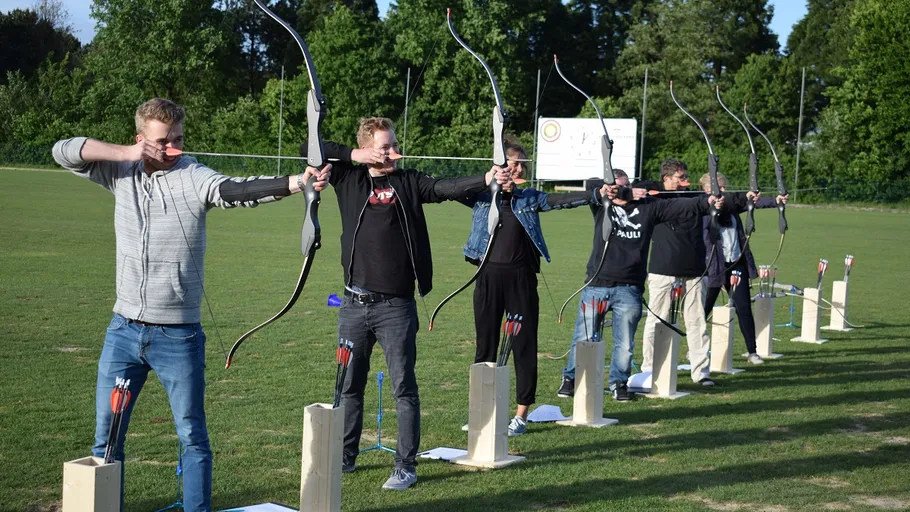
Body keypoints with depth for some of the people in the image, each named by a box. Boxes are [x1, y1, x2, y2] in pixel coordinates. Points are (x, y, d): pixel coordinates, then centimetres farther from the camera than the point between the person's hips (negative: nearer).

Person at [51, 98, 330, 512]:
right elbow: (63, 151, 2)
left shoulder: (193, 177, -9)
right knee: (106, 438, 10)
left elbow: (238, 190, -26)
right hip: (123, 332, 4)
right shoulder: (122, 173, 4)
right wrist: (126, 153, -9)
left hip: (179, 336, -4)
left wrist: (297, 182, -44)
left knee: (192, 437, 4)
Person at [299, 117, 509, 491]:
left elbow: (447, 188, -11)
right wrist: (352, 155, -4)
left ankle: (406, 466, 7)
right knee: (349, 386, 13)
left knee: (403, 388, 0)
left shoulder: (409, 182, 3)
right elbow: (308, 149, 4)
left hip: (396, 306, -2)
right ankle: (345, 457, 27)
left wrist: (486, 179, -27)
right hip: (354, 305, 2)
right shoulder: (349, 178, 6)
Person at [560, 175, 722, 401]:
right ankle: (571, 378, 23)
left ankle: (619, 383, 23)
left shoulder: (647, 207, 5)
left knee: (624, 343, 5)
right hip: (596, 286, -1)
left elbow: (680, 206, -2)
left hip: (629, 290, 1)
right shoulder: (602, 205, 4)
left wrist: (706, 202, -18)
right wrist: (628, 193, -26)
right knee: (583, 338, 6)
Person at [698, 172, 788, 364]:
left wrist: (775, 200, -22)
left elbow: (755, 202, -5)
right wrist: (744, 196, -37)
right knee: (705, 308, 6)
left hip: (737, 263, 4)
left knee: (744, 308, 1)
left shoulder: (731, 205, 8)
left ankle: (752, 352, 6)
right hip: (713, 265, -4)